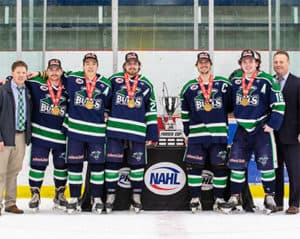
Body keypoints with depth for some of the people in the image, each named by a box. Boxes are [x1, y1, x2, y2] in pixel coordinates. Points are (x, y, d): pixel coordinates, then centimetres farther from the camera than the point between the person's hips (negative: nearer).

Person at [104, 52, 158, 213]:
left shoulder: (146, 85, 9)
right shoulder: (114, 80, 5)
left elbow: (151, 111, 8)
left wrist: (152, 134, 3)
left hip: (137, 133, 1)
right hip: (115, 129, -1)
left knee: (137, 164, 5)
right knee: (112, 162, 1)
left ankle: (136, 196, 17)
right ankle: (110, 195, 11)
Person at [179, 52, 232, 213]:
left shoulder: (224, 84, 5)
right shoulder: (189, 87, 9)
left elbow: (232, 105, 12)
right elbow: (185, 112, 13)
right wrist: (186, 133, 11)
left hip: (219, 133, 0)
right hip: (196, 133, 1)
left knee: (220, 165, 1)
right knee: (194, 166, -3)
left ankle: (219, 199, 11)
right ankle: (195, 199, 6)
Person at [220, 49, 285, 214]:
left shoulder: (266, 80, -9)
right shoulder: (234, 80, 5)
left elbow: (279, 104, -8)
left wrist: (272, 125, -11)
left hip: (261, 128, -4)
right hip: (242, 128, 4)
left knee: (265, 163, -4)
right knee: (236, 162, 1)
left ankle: (269, 197, 11)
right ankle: (235, 198, 10)